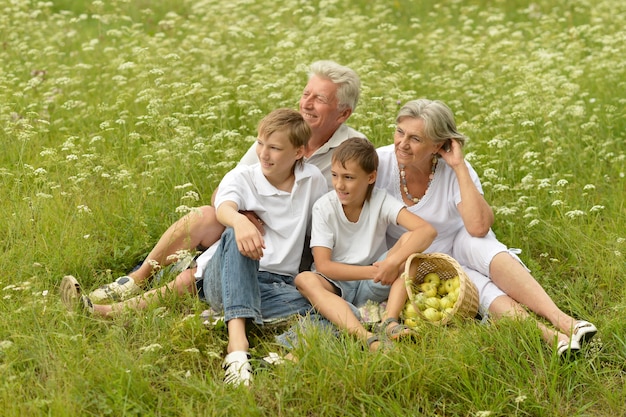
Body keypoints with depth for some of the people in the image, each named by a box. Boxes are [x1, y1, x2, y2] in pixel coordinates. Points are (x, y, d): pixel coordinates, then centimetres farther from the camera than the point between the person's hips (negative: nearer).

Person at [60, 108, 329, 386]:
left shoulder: (314, 181, 7)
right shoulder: (242, 177, 1)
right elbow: (223, 208, -22)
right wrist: (240, 221, -46)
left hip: (276, 284, 1)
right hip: (223, 276, 0)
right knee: (237, 236, -36)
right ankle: (237, 342, -54)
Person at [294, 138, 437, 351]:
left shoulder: (381, 201, -9)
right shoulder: (324, 207, -9)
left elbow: (427, 231, -23)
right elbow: (323, 265, -15)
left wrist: (393, 262, -37)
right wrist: (372, 271, -25)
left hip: (372, 286, 1)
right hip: (337, 288, -1)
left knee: (409, 239, -20)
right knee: (305, 280, -34)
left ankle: (389, 321, -33)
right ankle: (367, 338, -52)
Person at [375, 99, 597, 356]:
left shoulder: (454, 170, -17)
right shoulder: (380, 163, -18)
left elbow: (478, 227, -31)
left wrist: (459, 167, -30)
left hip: (458, 247, 1)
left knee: (478, 243, -35)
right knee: (479, 287, -29)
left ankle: (559, 319, -44)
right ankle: (549, 338, -45)